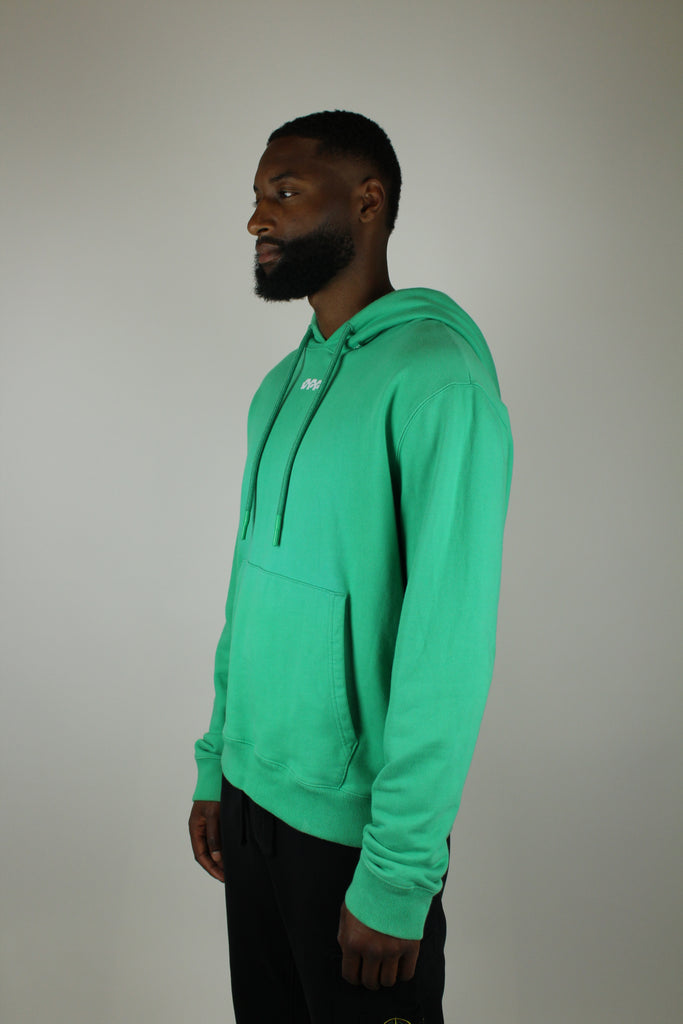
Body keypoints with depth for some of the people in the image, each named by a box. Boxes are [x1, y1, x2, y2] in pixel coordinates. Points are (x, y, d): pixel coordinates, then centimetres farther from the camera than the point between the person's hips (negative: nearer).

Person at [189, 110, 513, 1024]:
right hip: (253, 796, 7)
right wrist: (216, 764, 12)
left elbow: (449, 640, -21)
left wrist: (398, 872, -19)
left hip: (352, 826, -7)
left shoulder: (434, 377, -17)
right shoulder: (281, 385, 9)